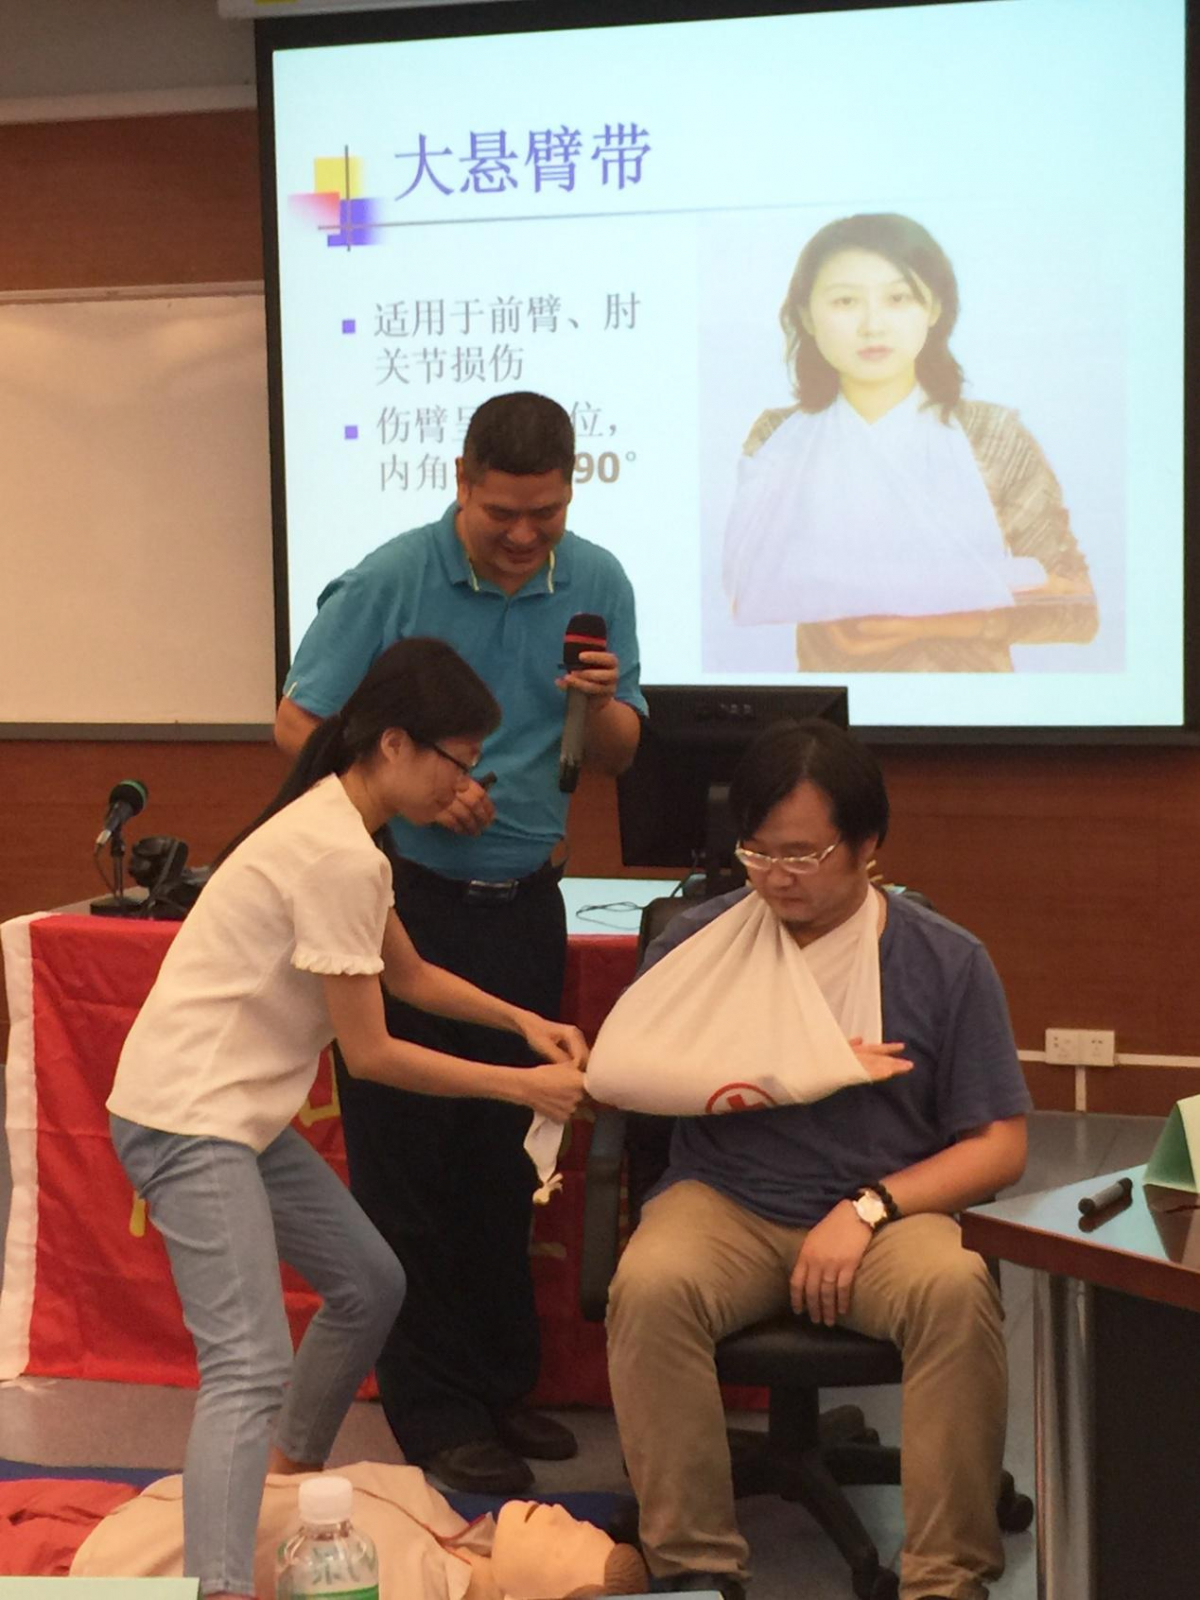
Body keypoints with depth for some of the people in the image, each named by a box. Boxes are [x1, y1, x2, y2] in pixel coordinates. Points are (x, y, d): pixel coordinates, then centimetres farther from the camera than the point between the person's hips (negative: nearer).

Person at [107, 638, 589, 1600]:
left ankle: (290, 1480, 38)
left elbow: (412, 977, 23)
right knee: (249, 1366, -20)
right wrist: (523, 1086, -9)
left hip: (241, 1112, 10)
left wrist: (524, 1021, 9)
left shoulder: (336, 828, 10)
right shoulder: (339, 856, -21)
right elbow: (370, 1053, -16)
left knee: (370, 1285, 22)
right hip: (188, 1120, -10)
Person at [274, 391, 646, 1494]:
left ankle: (505, 1384, 24)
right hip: (402, 899, -4)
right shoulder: (390, 582, -10)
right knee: (406, 1157, 0)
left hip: (522, 904, 4)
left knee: (505, 1155, 12)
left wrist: (600, 705, -17)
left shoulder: (597, 584, 1)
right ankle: (435, 1412, 9)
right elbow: (300, 723, -5)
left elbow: (620, 757, 5)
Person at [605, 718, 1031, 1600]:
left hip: (889, 1208, 0)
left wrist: (868, 1208, -13)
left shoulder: (948, 961, 1)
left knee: (958, 1291, -34)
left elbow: (999, 1147, 2)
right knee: (650, 1287, -33)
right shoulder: (698, 940, 4)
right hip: (726, 1204, 1)